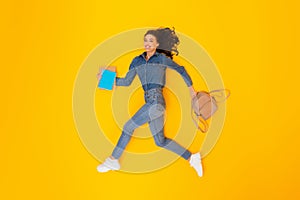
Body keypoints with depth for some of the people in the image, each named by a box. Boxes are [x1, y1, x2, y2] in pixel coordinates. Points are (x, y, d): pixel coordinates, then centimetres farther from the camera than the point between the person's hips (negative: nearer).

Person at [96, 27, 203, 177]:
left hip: (156, 101, -7)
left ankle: (113, 160, 10)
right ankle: (191, 158, 20)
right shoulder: (137, 61, 14)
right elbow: (127, 81, 16)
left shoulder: (162, 59, 1)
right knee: (160, 141, 9)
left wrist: (191, 88, 15)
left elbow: (181, 70, 11)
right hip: (150, 103, 7)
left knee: (129, 126, -5)